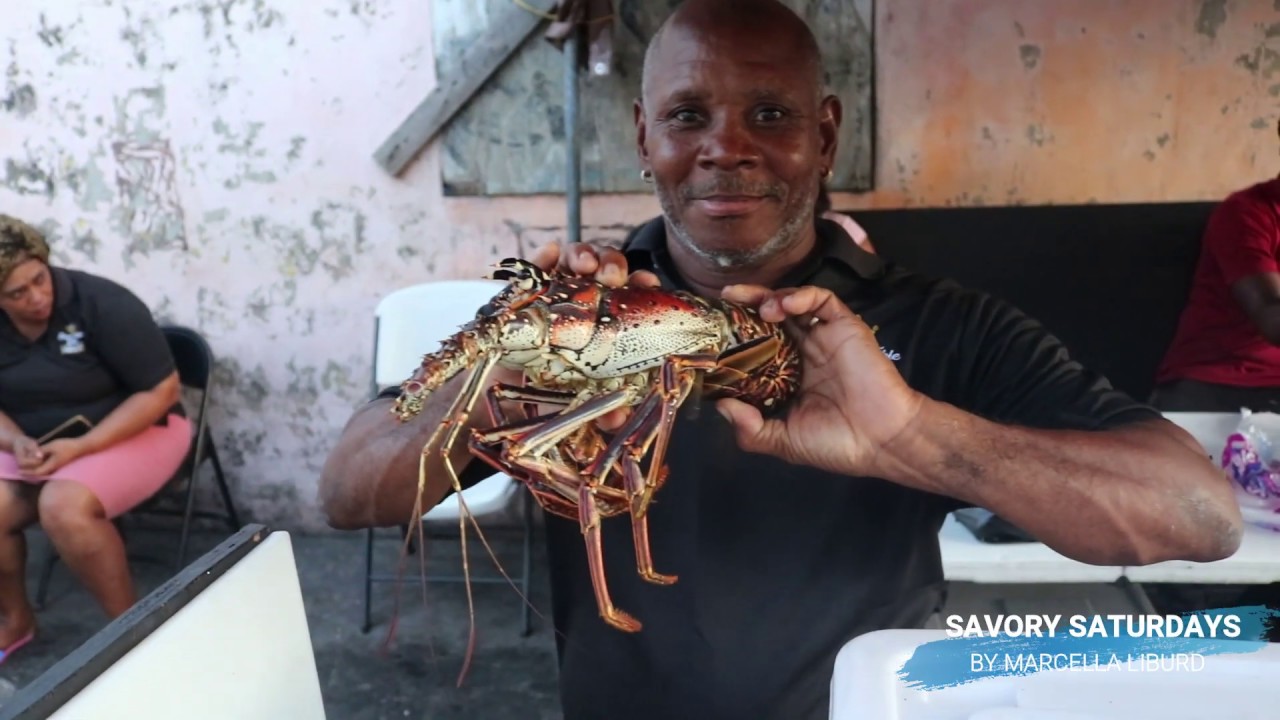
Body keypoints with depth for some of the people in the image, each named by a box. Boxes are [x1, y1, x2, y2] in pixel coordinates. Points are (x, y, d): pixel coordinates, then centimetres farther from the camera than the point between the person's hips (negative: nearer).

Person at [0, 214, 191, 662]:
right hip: (37, 445, 5)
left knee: (63, 506, -32)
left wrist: (80, 446, -25)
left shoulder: (102, 304, -19)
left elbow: (162, 390, -19)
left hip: (135, 431, -5)